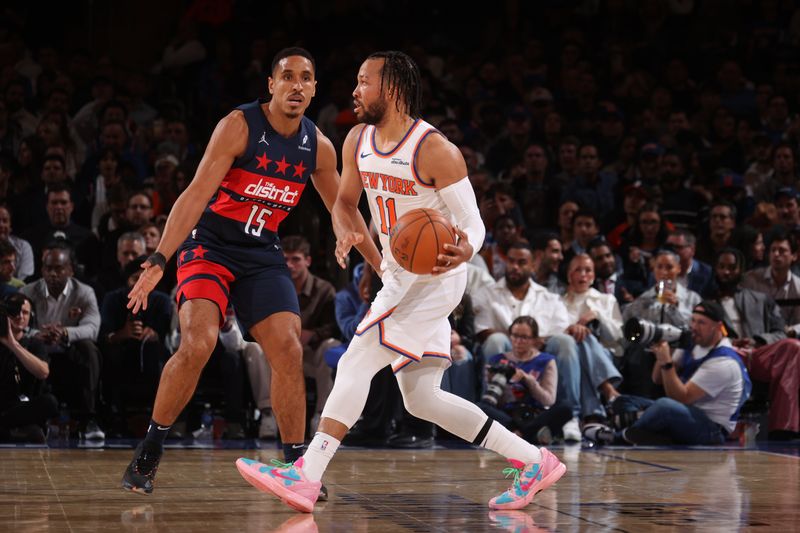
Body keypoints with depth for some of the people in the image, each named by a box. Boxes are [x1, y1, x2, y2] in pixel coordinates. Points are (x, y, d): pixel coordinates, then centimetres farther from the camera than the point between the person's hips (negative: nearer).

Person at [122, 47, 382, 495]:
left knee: (289, 352, -7)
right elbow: (197, 194, -23)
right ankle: (150, 450, -6)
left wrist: (382, 268, 17)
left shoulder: (319, 147, 0)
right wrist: (159, 260, -31)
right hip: (210, 245, -5)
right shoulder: (239, 125, -16)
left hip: (263, 255, 5)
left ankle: (295, 463, 5)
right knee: (198, 343, -22)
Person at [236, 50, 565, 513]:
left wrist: (465, 251, -40)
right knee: (421, 399, 8)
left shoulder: (435, 150, -19)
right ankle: (534, 462, 15)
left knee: (356, 363, -18)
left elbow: (473, 222, -17)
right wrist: (345, 233, -7)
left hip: (436, 274, -9)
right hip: (400, 275, 9)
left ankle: (306, 475, -19)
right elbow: (346, 200, 17)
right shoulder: (358, 141, 3)